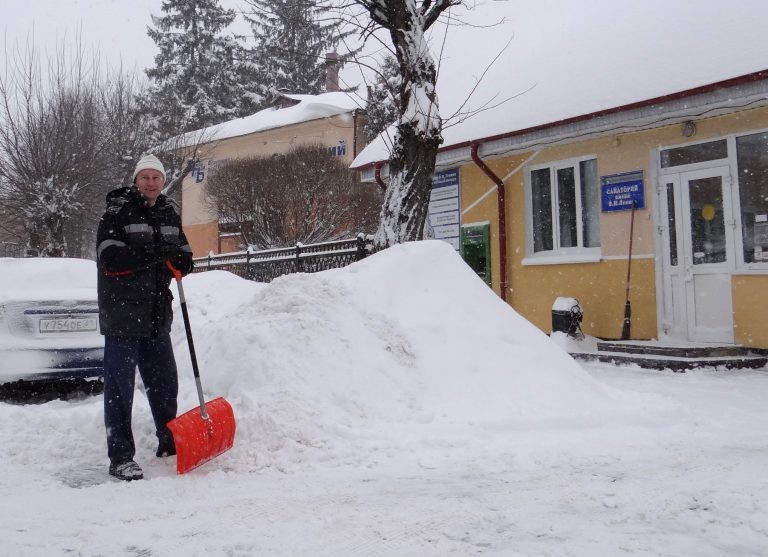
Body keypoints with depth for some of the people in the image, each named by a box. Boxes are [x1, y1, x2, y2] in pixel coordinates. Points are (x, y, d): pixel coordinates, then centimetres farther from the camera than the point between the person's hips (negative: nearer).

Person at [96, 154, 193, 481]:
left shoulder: (169, 216, 12)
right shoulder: (117, 213, -7)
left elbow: (185, 260, 10)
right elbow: (111, 258, -19)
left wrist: (175, 259, -13)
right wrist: (158, 254, -23)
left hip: (157, 315, 7)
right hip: (122, 314, -6)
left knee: (164, 382, 16)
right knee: (119, 387, -2)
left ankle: (169, 443, 32)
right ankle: (120, 458, 5)